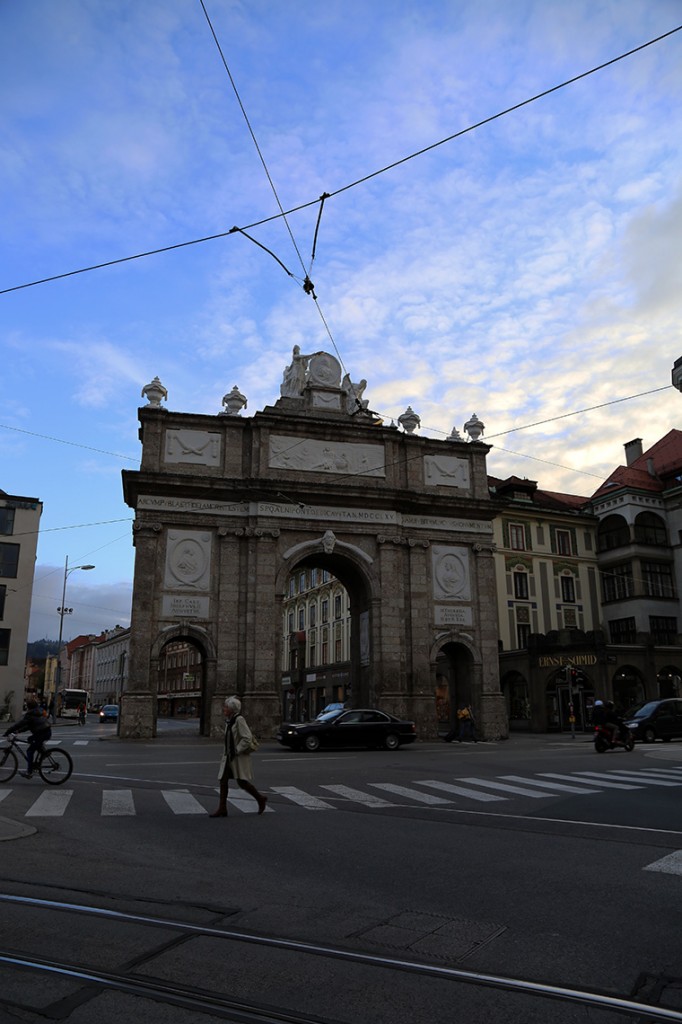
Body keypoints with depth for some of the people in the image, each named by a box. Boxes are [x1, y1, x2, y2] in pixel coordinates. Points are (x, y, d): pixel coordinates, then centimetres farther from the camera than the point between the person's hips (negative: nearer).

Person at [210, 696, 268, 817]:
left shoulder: (239, 720, -18)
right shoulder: (229, 720, 8)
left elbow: (247, 738, -23)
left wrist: (237, 750, -19)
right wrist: (228, 752, 15)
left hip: (239, 756, -8)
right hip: (229, 756, 8)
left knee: (242, 782, -3)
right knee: (223, 780, 2)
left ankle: (260, 799, 19)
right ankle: (222, 809, 9)